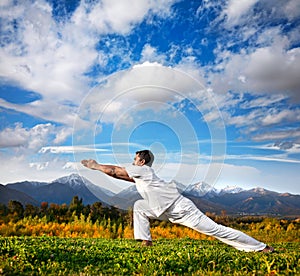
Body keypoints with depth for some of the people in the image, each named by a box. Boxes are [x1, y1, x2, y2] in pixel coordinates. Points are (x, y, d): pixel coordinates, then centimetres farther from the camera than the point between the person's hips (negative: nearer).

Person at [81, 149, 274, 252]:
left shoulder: (142, 170, -9)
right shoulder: (140, 175, 18)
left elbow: (114, 170, -7)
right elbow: (120, 175, 29)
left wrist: (95, 165, 5)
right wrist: (99, 168, 26)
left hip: (182, 209, -9)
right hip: (170, 212, 9)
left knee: (214, 229, -8)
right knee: (139, 206, 8)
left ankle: (262, 248, 1)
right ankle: (146, 242, 9)